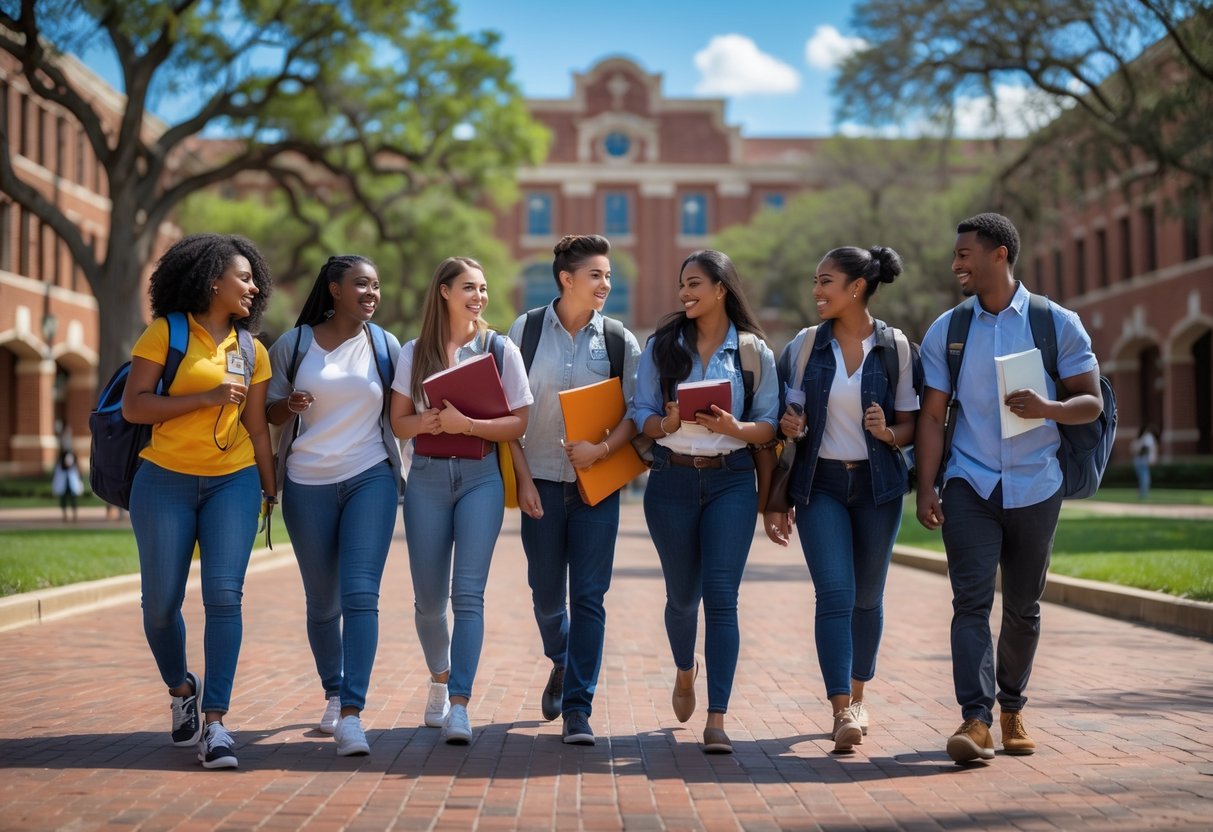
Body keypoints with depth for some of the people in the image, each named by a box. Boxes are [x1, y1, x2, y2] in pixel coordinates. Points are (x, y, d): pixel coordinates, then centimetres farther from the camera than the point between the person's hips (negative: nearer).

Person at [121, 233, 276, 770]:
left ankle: (215, 721, -11)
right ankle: (180, 688, 31)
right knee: (161, 603, 2)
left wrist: (271, 489, 12)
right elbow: (133, 407, -10)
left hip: (232, 482, 2)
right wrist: (208, 397, -16)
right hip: (165, 482, -2)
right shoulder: (166, 334, -2)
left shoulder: (251, 351, 11)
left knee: (224, 594, -13)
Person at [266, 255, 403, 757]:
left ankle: (351, 715, -18)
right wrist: (288, 405, -15)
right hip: (307, 485, 1)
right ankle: (333, 695, 33)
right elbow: (268, 412, 7)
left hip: (370, 478, -1)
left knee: (360, 593, -14)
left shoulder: (384, 345, 6)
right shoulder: (293, 345, 3)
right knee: (323, 600, 10)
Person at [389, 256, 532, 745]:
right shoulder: (415, 352, 7)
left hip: (481, 478, -2)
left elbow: (518, 424, -2)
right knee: (429, 597, 7)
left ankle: (459, 705, -13)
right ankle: (440, 680, 33)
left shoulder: (501, 351, 2)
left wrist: (467, 424, -16)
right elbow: (399, 422, 6)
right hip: (427, 478, 2)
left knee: (468, 592, -12)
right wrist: (428, 421, -15)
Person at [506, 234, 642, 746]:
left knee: (588, 597, -4)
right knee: (546, 594, 10)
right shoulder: (526, 332, 1)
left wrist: (603, 448, -16)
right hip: (541, 482, 0)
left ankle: (577, 709, 3)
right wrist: (521, 477, -4)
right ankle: (561, 664, 40)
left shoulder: (619, 340, 3)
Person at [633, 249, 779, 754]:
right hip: (672, 480, 2)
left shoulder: (754, 351, 2)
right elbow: (641, 414, 3)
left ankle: (717, 720, -8)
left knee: (721, 595, -9)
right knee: (682, 594, 13)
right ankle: (685, 671, 44)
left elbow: (768, 427, 1)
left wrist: (733, 427, -18)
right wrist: (666, 423, -18)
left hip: (731, 481, -2)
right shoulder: (661, 346, 6)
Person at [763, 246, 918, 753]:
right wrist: (787, 426, -10)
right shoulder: (805, 346, 3)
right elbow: (781, 420, 10)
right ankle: (841, 712, -17)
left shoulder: (895, 348, 0)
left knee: (867, 596, 11)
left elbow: (910, 426, 2)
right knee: (835, 594, -13)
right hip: (821, 483, 0)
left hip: (877, 484, 0)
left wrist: (889, 433, -17)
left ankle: (857, 697, 30)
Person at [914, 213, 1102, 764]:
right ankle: (976, 719, -17)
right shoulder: (945, 330, 5)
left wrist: (1047, 409, -21)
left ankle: (1012, 707, 28)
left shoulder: (1058, 324, 1)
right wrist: (926, 489, -4)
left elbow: (1091, 403, 0)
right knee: (971, 601, -12)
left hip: (1035, 487, 0)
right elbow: (932, 415, 4)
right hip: (970, 486, 0)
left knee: (1023, 607, 10)